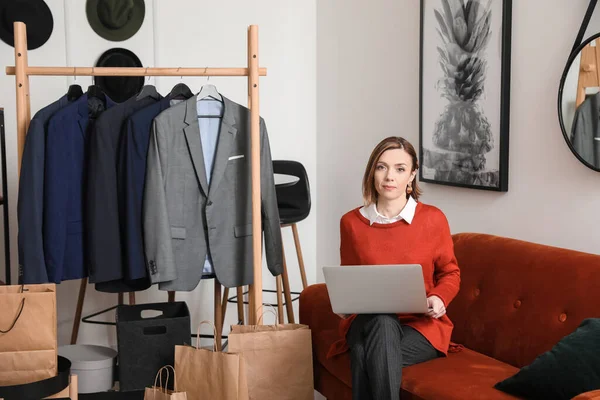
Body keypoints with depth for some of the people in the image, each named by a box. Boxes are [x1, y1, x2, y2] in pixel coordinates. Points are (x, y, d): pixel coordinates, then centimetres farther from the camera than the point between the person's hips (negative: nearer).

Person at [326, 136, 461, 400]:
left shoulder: (433, 219, -3)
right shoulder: (352, 222, 2)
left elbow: (450, 273, 10)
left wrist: (439, 299, -11)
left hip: (421, 323, -2)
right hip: (367, 321, 2)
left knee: (365, 357, -33)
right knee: (382, 322, -36)